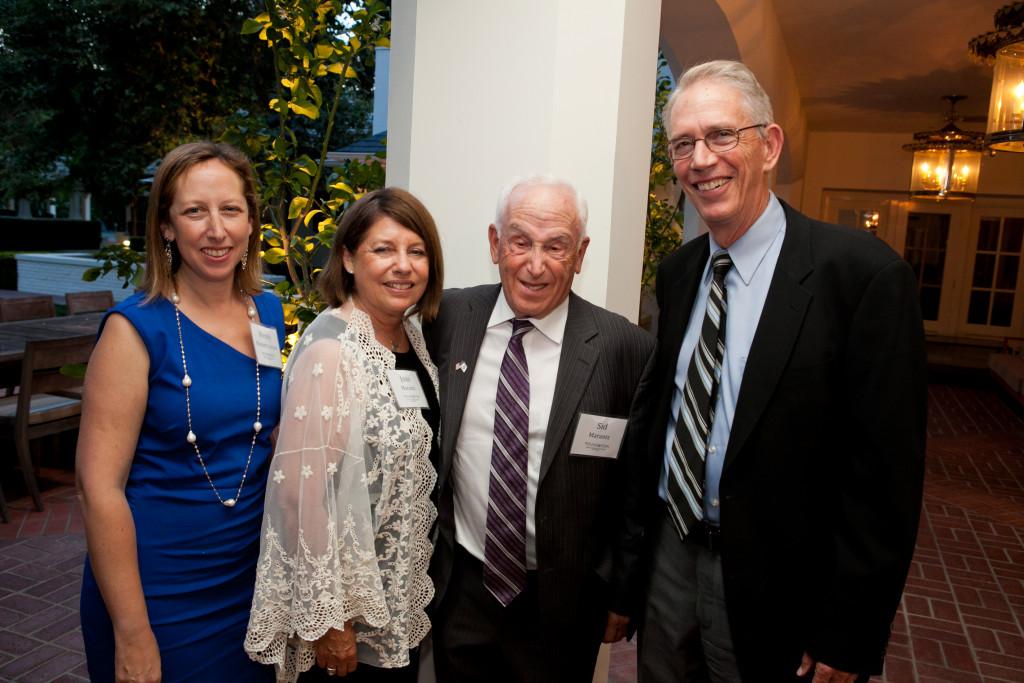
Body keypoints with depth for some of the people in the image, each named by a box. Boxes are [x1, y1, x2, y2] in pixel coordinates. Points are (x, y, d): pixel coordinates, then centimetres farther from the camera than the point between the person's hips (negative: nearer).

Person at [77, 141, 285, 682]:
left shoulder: (268, 314, 0)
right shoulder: (137, 327, -15)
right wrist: (132, 636, -15)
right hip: (157, 591, -5)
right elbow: (99, 486, -16)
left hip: (250, 577, 5)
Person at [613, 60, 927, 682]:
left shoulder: (865, 274, -17)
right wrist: (633, 551, 9)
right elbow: (657, 416, 8)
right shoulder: (676, 272, 2)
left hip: (775, 584, -5)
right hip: (670, 555, 6)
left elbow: (887, 476, -16)